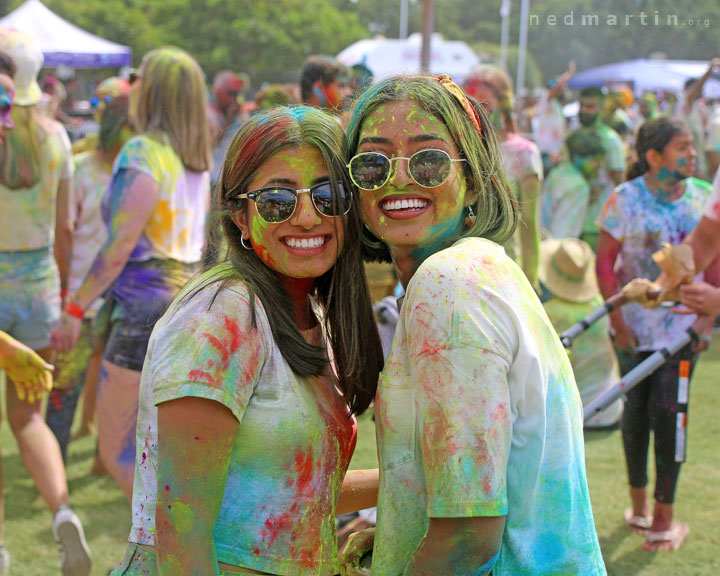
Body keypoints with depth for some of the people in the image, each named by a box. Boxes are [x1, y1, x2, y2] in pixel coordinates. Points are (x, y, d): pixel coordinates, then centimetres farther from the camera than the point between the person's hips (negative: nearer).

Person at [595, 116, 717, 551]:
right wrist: (618, 319, -8)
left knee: (668, 409, -6)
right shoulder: (625, 200, -8)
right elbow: (604, 262, -4)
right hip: (634, 325, -1)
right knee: (637, 409, 10)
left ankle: (664, 515, 4)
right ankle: (638, 502, 26)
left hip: (683, 323, 1)